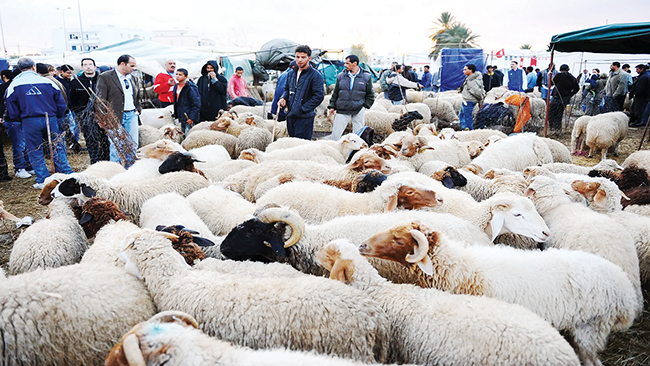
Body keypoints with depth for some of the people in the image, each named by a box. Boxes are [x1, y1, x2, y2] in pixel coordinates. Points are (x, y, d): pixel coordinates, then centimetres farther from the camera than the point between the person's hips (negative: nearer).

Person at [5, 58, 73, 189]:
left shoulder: (14, 86, 2)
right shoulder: (48, 82, 2)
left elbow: (13, 112, 3)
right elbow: (61, 104, 5)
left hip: (30, 122, -1)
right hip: (51, 119, 1)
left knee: (35, 151, 8)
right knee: (58, 148, 11)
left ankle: (43, 180, 9)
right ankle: (67, 174, 12)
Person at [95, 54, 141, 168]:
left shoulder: (133, 78, 15)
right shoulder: (105, 77, -5)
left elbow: (138, 97, 28)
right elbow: (100, 100, -8)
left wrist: (137, 109, 14)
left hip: (131, 115, 6)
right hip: (115, 117, -6)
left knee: (132, 146, 6)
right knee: (116, 147, -2)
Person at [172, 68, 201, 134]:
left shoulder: (190, 88, -14)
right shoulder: (176, 87, 12)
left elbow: (196, 104, -16)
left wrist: (192, 118, -19)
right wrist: (176, 115, 17)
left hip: (189, 119, -8)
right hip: (182, 119, 9)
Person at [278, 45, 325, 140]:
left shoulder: (315, 76, -9)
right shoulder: (291, 73, 14)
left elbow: (319, 96, -14)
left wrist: (303, 108, -16)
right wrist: (283, 98, 4)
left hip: (304, 118, -7)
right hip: (290, 116, 7)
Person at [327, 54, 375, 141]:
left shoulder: (366, 77, 1)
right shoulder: (341, 76, 6)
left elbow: (370, 95, 8)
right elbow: (335, 93, 13)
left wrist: (365, 106, -2)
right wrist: (332, 106, 8)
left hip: (358, 111, -1)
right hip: (342, 111, 1)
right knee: (335, 134, -1)